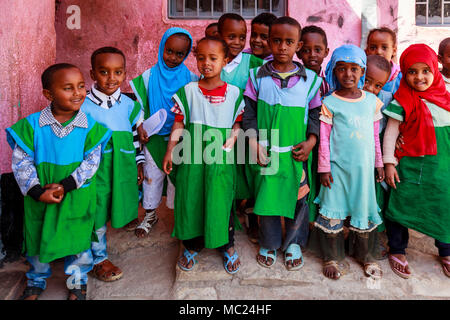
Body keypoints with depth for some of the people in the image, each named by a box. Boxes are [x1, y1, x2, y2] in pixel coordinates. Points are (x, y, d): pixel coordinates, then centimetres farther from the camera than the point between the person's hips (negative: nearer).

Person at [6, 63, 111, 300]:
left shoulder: (90, 126, -10)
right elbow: (22, 163, -8)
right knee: (37, 239, 19)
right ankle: (36, 281, 45)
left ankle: (77, 282, 38)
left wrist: (66, 185, -20)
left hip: (77, 197, -1)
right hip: (40, 197, 1)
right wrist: (37, 191, -18)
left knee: (78, 238, 13)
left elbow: (91, 162, -11)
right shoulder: (31, 125, -10)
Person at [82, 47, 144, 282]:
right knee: (96, 215, 6)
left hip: (123, 172, 4)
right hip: (95, 173, -3)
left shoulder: (129, 105, 2)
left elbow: (136, 136, 12)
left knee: (114, 210, 15)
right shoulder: (83, 106, -8)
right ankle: (98, 259, 27)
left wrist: (138, 164, 12)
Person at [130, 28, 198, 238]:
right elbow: (140, 106, 3)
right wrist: (140, 127, -10)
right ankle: (150, 215, 32)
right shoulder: (149, 76, -3)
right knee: (152, 176, 13)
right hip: (154, 137, 1)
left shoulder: (190, 78, -4)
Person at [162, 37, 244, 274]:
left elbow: (238, 121, 7)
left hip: (221, 159, -1)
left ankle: (227, 246, 29)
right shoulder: (188, 91, 2)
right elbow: (179, 123, 2)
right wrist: (170, 150, -2)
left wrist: (234, 136, -12)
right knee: (190, 200, 9)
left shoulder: (233, 92, 1)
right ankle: (192, 246, 30)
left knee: (222, 201, 7)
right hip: (192, 158, 1)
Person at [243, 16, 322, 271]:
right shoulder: (258, 77, 1)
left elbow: (316, 114, 7)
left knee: (297, 198, 10)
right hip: (266, 153, 0)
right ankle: (269, 243, 30)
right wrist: (254, 142, -9)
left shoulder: (310, 79, 2)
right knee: (267, 196, 8)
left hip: (297, 153, 1)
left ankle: (294, 243, 32)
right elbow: (249, 113, 1)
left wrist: (311, 141, -7)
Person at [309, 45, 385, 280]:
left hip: (364, 167, 4)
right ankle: (333, 256, 21)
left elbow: (375, 135, 12)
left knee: (364, 210, 14)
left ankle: (364, 253, 34)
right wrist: (324, 168, -7)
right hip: (338, 166, -3)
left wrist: (379, 163, 13)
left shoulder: (372, 100, 5)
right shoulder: (330, 103, -7)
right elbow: (324, 138, -6)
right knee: (333, 211, 3)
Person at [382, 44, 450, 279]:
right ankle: (397, 250, 25)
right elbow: (390, 133, -8)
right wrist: (389, 163, -10)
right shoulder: (403, 101, -9)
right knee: (402, 205, 5)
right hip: (410, 166, -4)